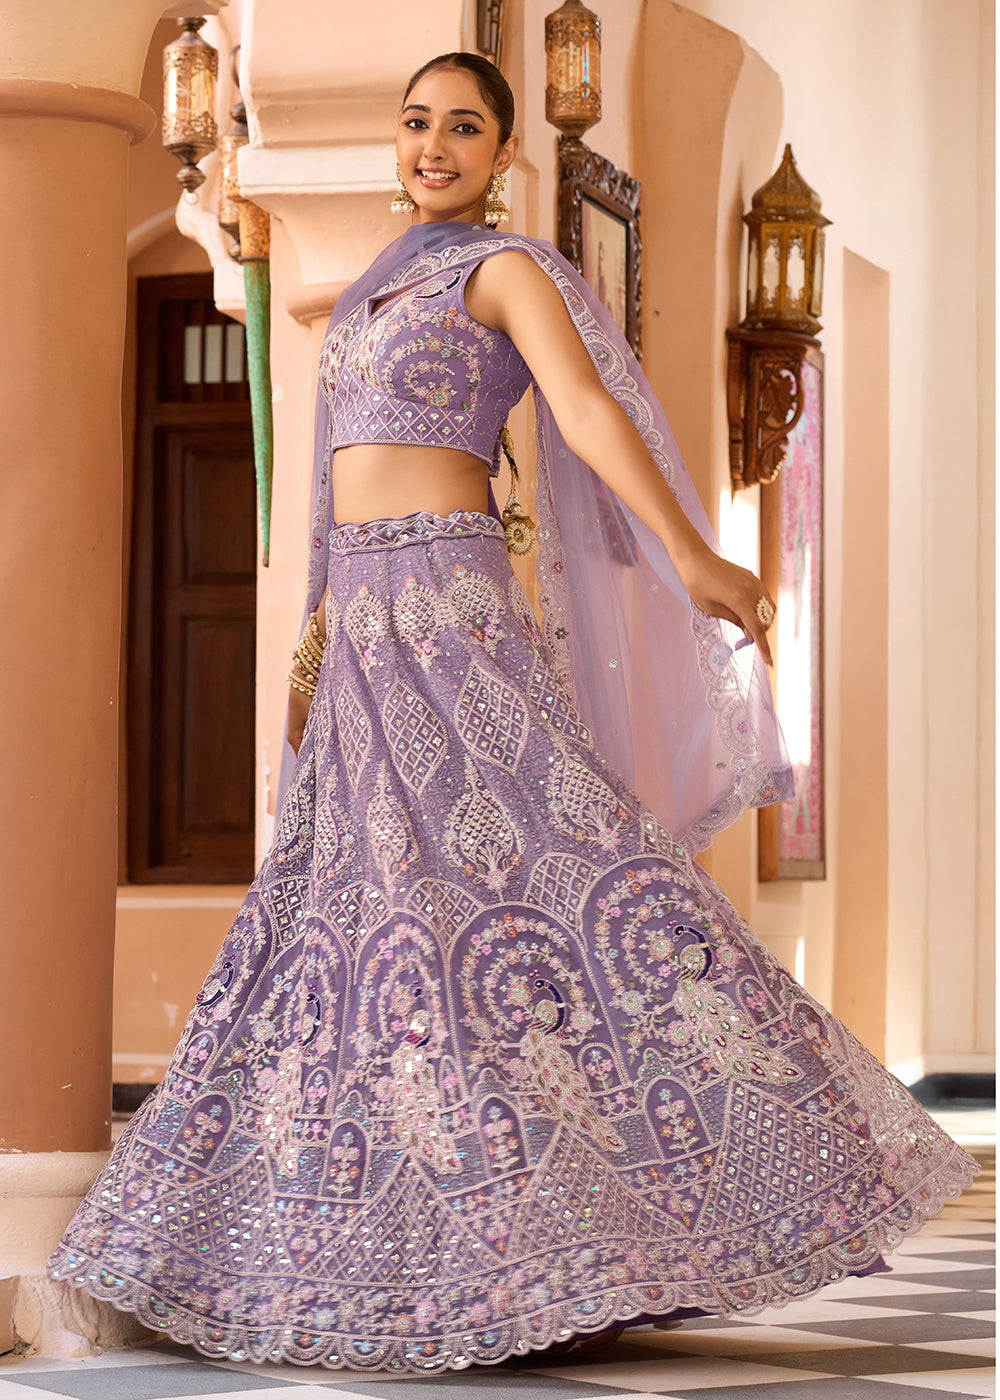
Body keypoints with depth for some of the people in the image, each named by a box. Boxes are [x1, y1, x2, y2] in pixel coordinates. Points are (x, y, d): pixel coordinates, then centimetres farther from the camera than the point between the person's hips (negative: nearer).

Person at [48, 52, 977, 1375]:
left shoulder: (508, 269, -2)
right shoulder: (386, 292, 22)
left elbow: (593, 411, -18)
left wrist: (693, 556, -30)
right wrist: (320, 634, 22)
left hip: (453, 609, -8)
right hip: (372, 632, 8)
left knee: (541, 860, -15)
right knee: (343, 904, 7)